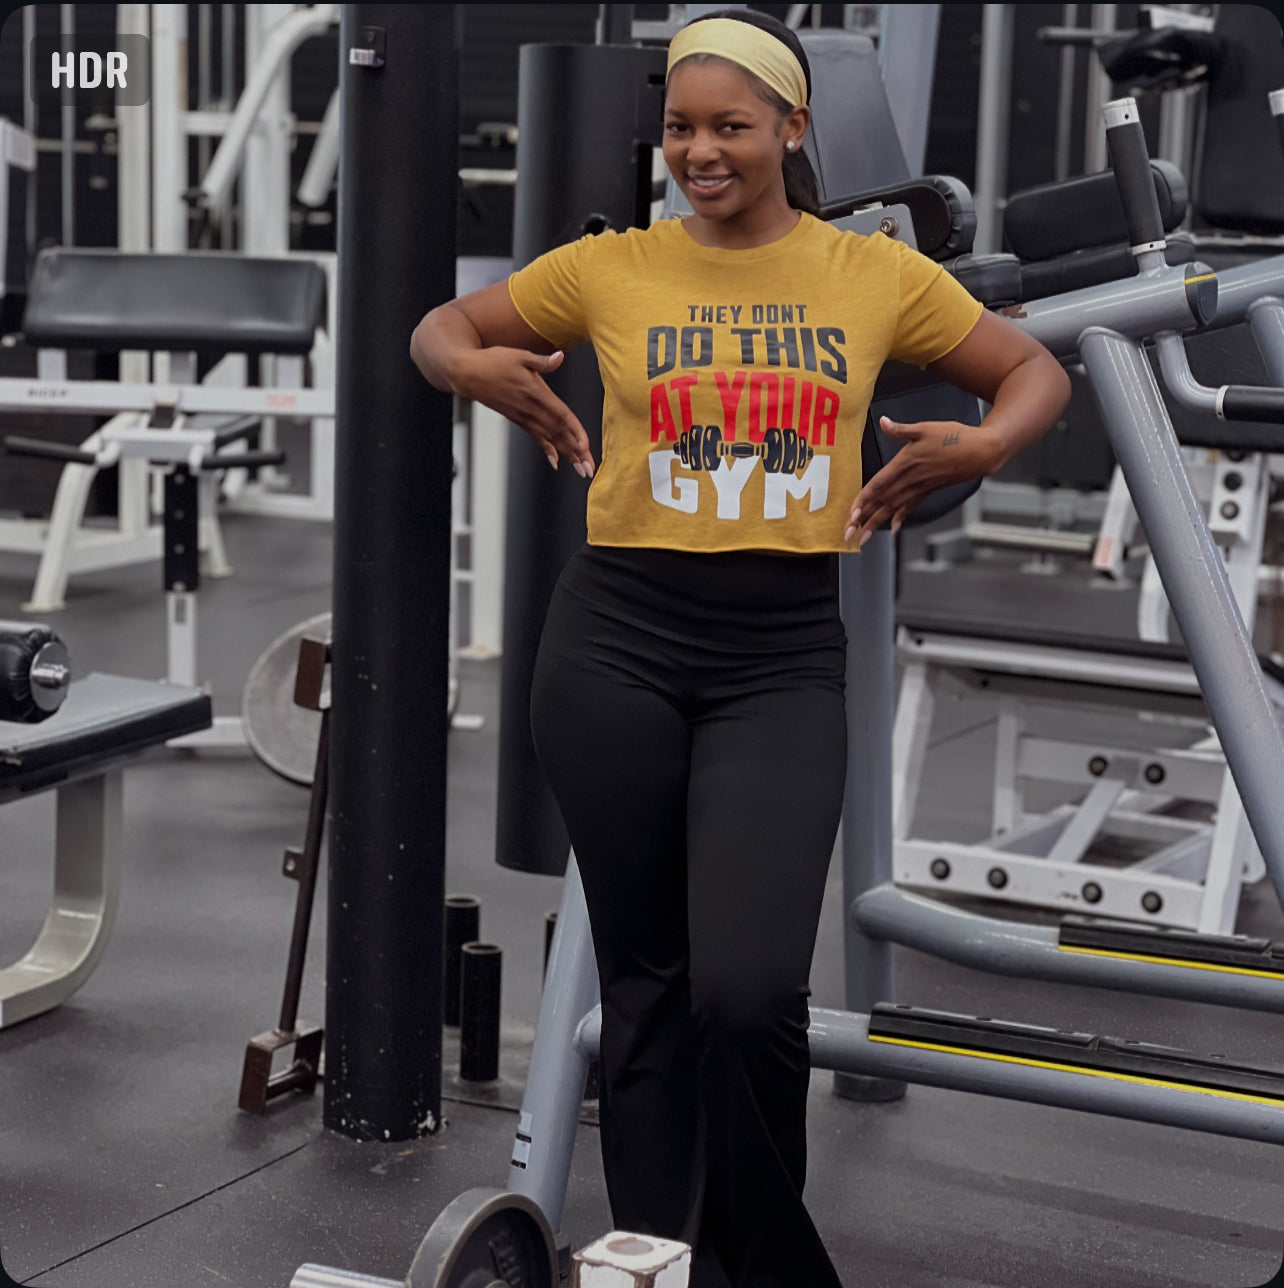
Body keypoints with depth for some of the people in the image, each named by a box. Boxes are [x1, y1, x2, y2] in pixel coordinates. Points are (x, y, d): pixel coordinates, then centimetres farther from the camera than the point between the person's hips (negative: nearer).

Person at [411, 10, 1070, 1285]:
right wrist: (476, 371, -9)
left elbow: (1035, 372, 14)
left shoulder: (876, 274, 5)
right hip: (617, 646, 1)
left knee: (749, 991, -13)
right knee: (644, 979, 9)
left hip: (784, 658, -1)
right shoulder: (609, 267, 4)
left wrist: (985, 444, -8)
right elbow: (439, 329, 14)